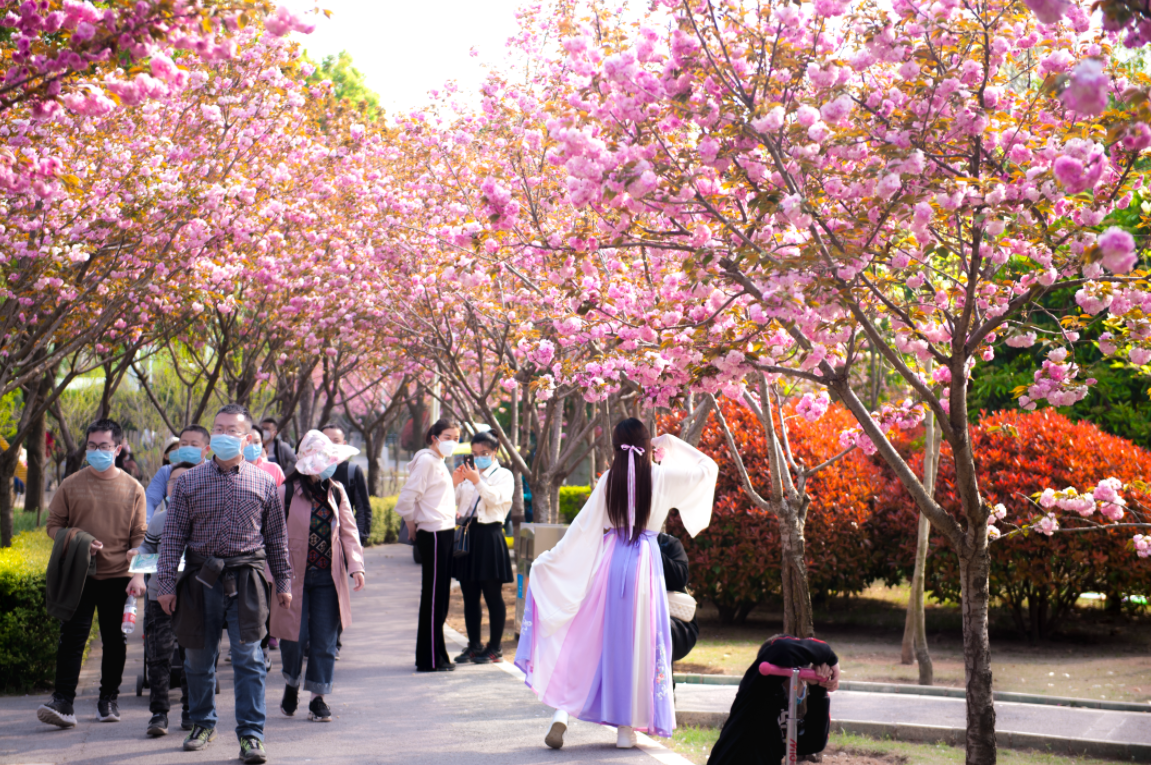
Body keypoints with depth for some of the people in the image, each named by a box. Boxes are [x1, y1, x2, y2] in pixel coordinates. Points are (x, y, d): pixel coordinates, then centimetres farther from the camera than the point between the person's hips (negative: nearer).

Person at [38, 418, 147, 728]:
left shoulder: (133, 489, 4)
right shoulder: (71, 485, 3)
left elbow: (139, 537, 5)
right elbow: (53, 525, 7)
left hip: (118, 576, 1)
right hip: (79, 574, -1)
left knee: (115, 640, 8)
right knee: (72, 636, -9)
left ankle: (109, 700, 22)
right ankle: (63, 703, -10)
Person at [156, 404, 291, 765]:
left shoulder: (264, 483, 5)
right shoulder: (189, 481, 4)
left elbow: (276, 537, 11)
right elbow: (173, 535, 4)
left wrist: (284, 581, 10)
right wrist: (165, 582, -1)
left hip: (246, 579, -1)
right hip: (201, 578, 1)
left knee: (248, 657, -7)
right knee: (198, 657, 10)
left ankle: (250, 734, -2)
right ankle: (203, 724, 30)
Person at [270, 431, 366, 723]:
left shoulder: (336, 492, 6)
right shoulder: (286, 493, -7)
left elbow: (348, 530, 9)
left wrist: (356, 565, -3)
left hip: (328, 578, 4)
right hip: (295, 576, -3)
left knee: (324, 640, 2)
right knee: (295, 637, 0)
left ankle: (319, 698, 11)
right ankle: (291, 685, 27)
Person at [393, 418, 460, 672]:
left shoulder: (440, 463, 19)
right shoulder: (426, 461, -11)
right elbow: (408, 496, -17)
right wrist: (412, 523, -5)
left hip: (444, 533, 10)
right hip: (433, 534, -10)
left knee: (440, 596, 12)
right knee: (433, 596, -6)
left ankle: (437, 656, 17)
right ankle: (430, 659, -2)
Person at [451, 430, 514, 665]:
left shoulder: (503, 475, 4)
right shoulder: (468, 475, 17)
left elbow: (497, 498, -14)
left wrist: (477, 481, -22)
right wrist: (454, 483, -6)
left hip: (489, 536, -5)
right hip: (467, 535, 5)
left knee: (493, 595, -2)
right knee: (470, 596, 8)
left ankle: (495, 648, 4)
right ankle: (474, 645, 17)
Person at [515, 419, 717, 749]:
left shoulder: (609, 479, 0)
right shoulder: (662, 477, -3)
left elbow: (583, 526, 2)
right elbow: (707, 468, 10)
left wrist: (549, 560, 8)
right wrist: (673, 445, 13)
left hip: (609, 560, 1)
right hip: (645, 562, -1)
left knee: (590, 637, 8)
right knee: (636, 641, 6)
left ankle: (563, 712, -3)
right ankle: (626, 726, 8)